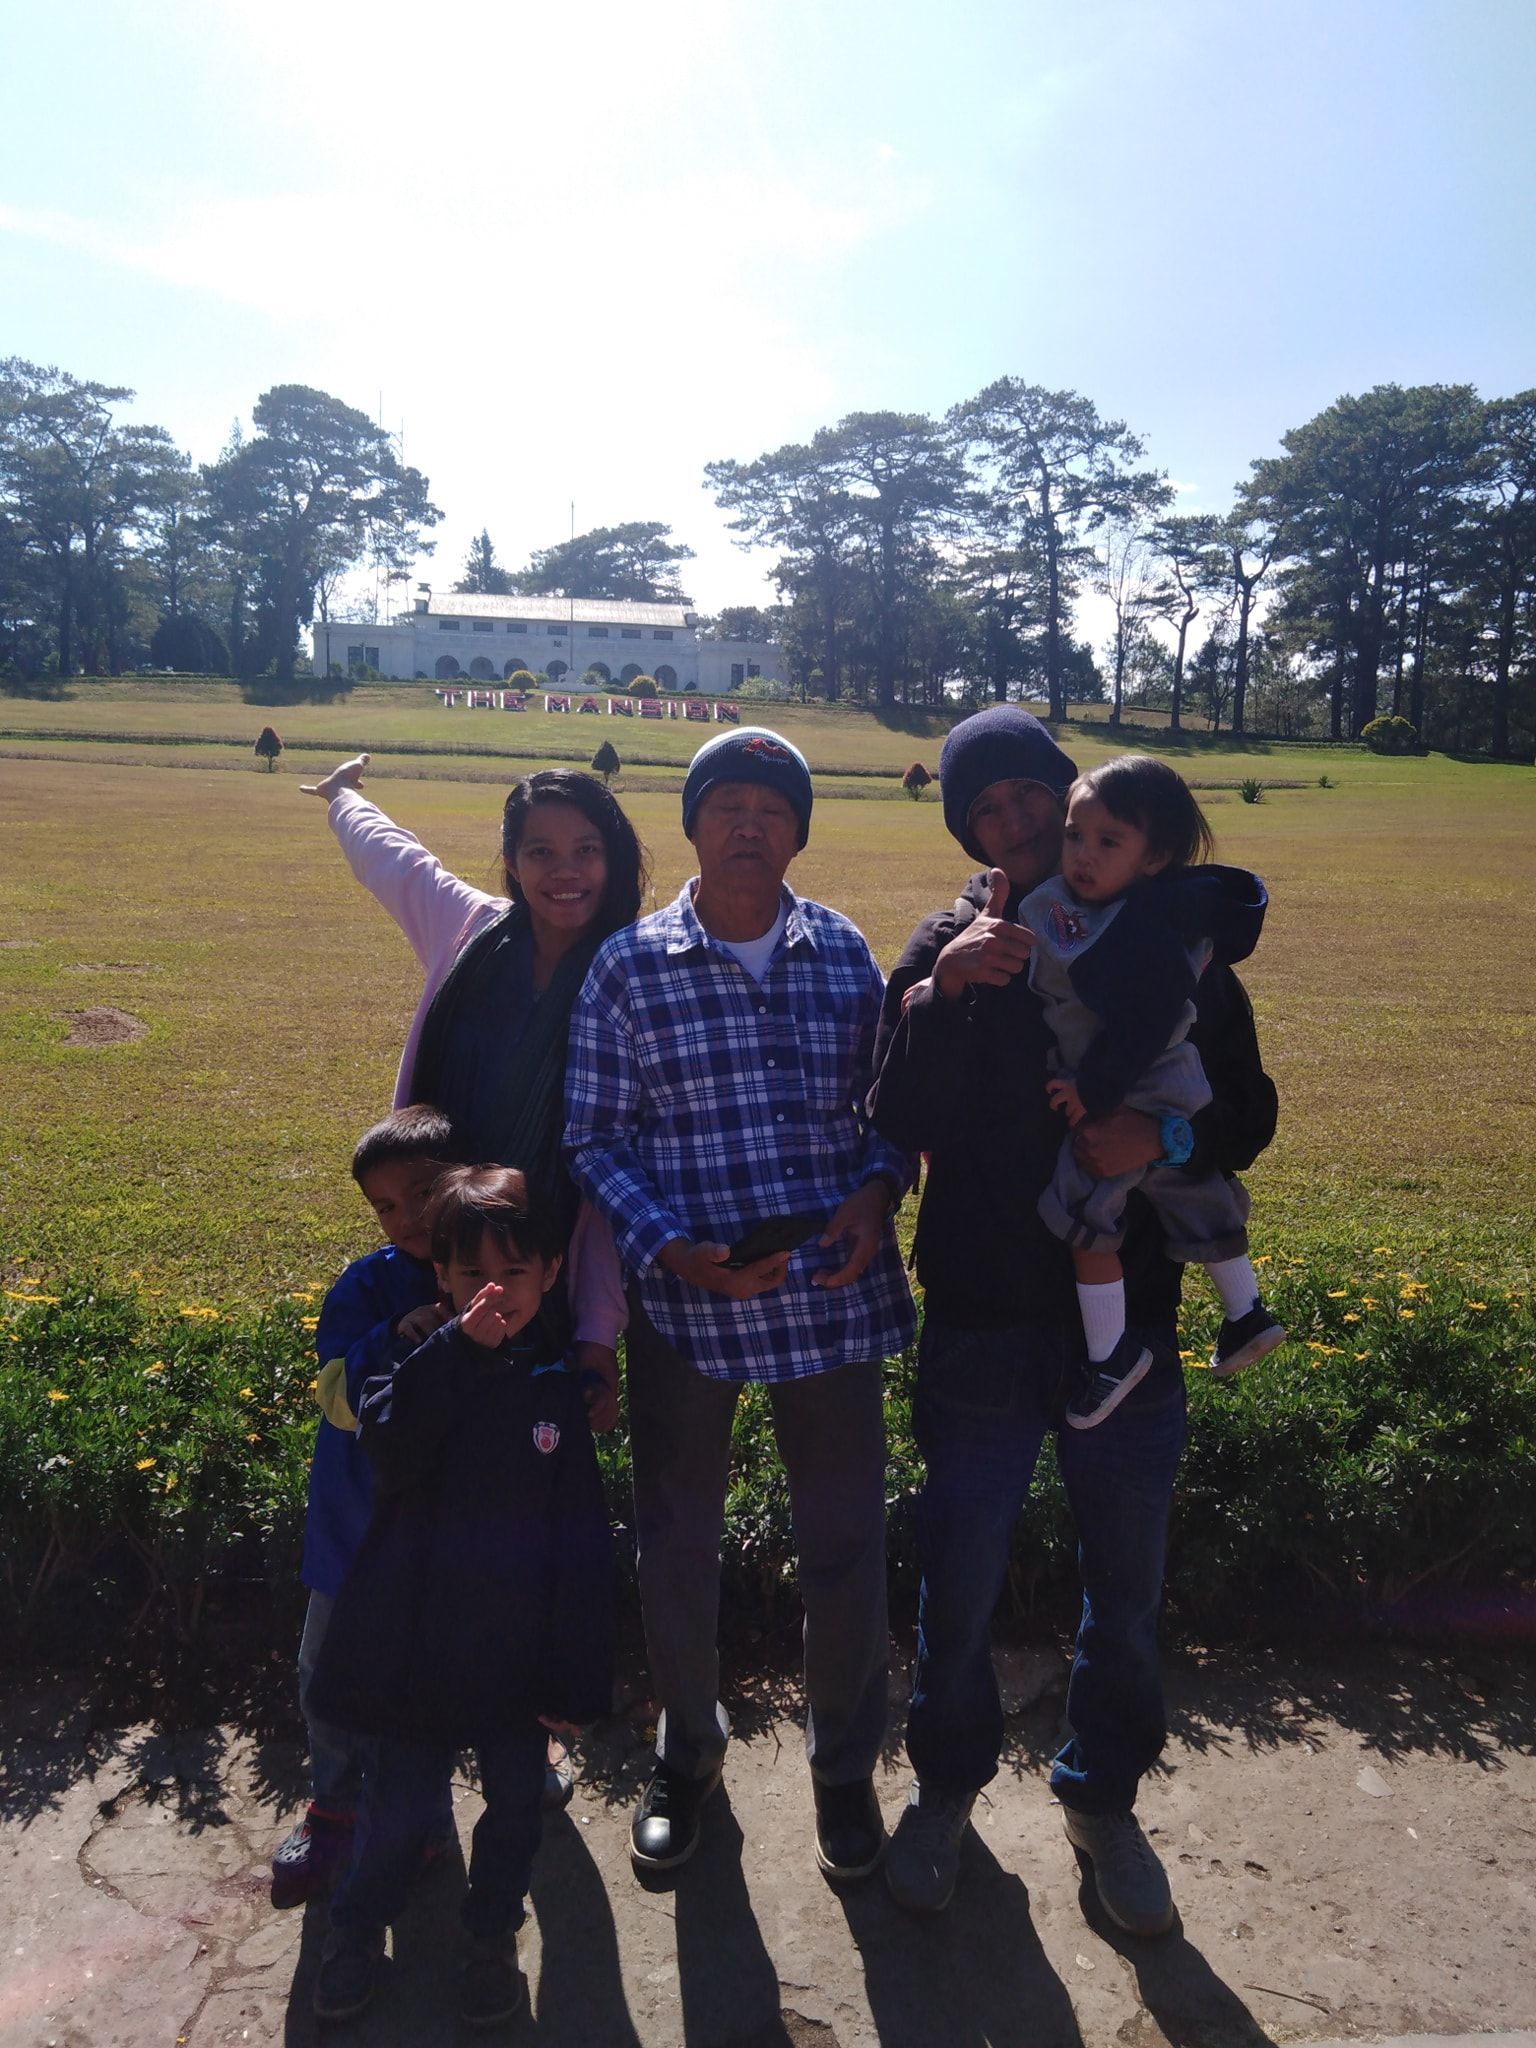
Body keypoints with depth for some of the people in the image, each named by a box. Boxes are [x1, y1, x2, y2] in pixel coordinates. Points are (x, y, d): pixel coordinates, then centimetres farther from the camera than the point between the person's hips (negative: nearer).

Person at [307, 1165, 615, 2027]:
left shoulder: (556, 1388, -7)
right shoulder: (422, 1366, -5)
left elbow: (582, 1547, -6)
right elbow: (389, 1441, -27)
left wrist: (575, 1677, -5)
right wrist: (458, 1347, -35)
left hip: (517, 1648, 0)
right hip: (419, 1643, 0)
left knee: (515, 1799, 16)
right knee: (401, 1801, 14)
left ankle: (495, 1933, 42)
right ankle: (359, 1925, 42)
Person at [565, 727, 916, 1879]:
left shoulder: (846, 952, 2)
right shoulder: (631, 965, -4)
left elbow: (890, 1102, 10)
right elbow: (593, 1138, -4)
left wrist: (877, 1190, -9)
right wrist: (674, 1248, -16)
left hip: (833, 1291, 2)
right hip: (688, 1297, -1)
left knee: (848, 1540, 12)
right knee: (678, 1539, 16)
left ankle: (846, 1764, 39)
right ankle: (688, 1754, 43)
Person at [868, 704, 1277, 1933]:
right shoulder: (948, 948, -4)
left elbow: (1249, 1114, 1)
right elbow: (900, 1125, -14)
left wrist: (1168, 1133, -20)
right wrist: (942, 993, -28)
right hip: (984, 1329, -1)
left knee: (1127, 1596, 17)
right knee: (961, 1589, 12)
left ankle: (1104, 1798, 43)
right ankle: (948, 1788, 39)